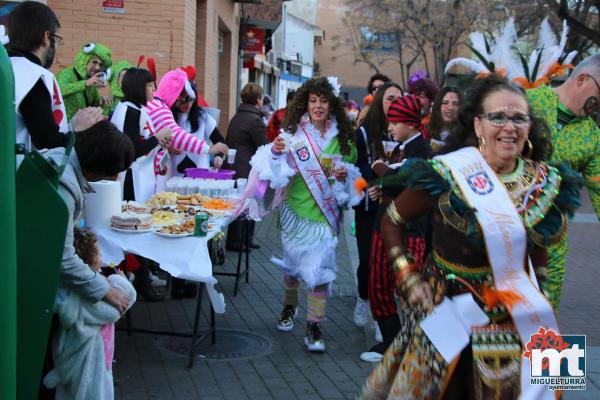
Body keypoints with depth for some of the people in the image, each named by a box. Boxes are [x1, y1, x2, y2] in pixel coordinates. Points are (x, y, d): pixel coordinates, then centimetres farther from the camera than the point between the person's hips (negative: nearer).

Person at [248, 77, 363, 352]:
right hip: (294, 209, 0)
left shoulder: (341, 138, 0)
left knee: (320, 266, -4)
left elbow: (354, 171, 11)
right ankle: (289, 306, 41)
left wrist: (344, 173, -11)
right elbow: (278, 171, -10)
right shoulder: (292, 133, -7)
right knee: (292, 262, 14)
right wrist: (275, 152, -29)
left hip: (325, 213, 1)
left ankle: (314, 327, 5)